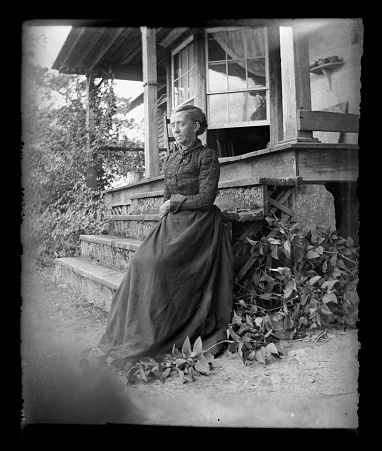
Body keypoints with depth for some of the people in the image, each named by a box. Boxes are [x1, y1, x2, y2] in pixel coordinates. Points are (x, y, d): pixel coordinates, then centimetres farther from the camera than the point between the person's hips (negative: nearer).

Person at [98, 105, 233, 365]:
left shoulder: (207, 156, -4)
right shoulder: (171, 160, 17)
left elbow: (206, 200, -11)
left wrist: (174, 204, -4)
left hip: (199, 224, -6)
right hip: (172, 224, 6)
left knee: (158, 263, -23)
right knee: (144, 260, -14)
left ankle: (158, 337, -12)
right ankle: (135, 333, -9)